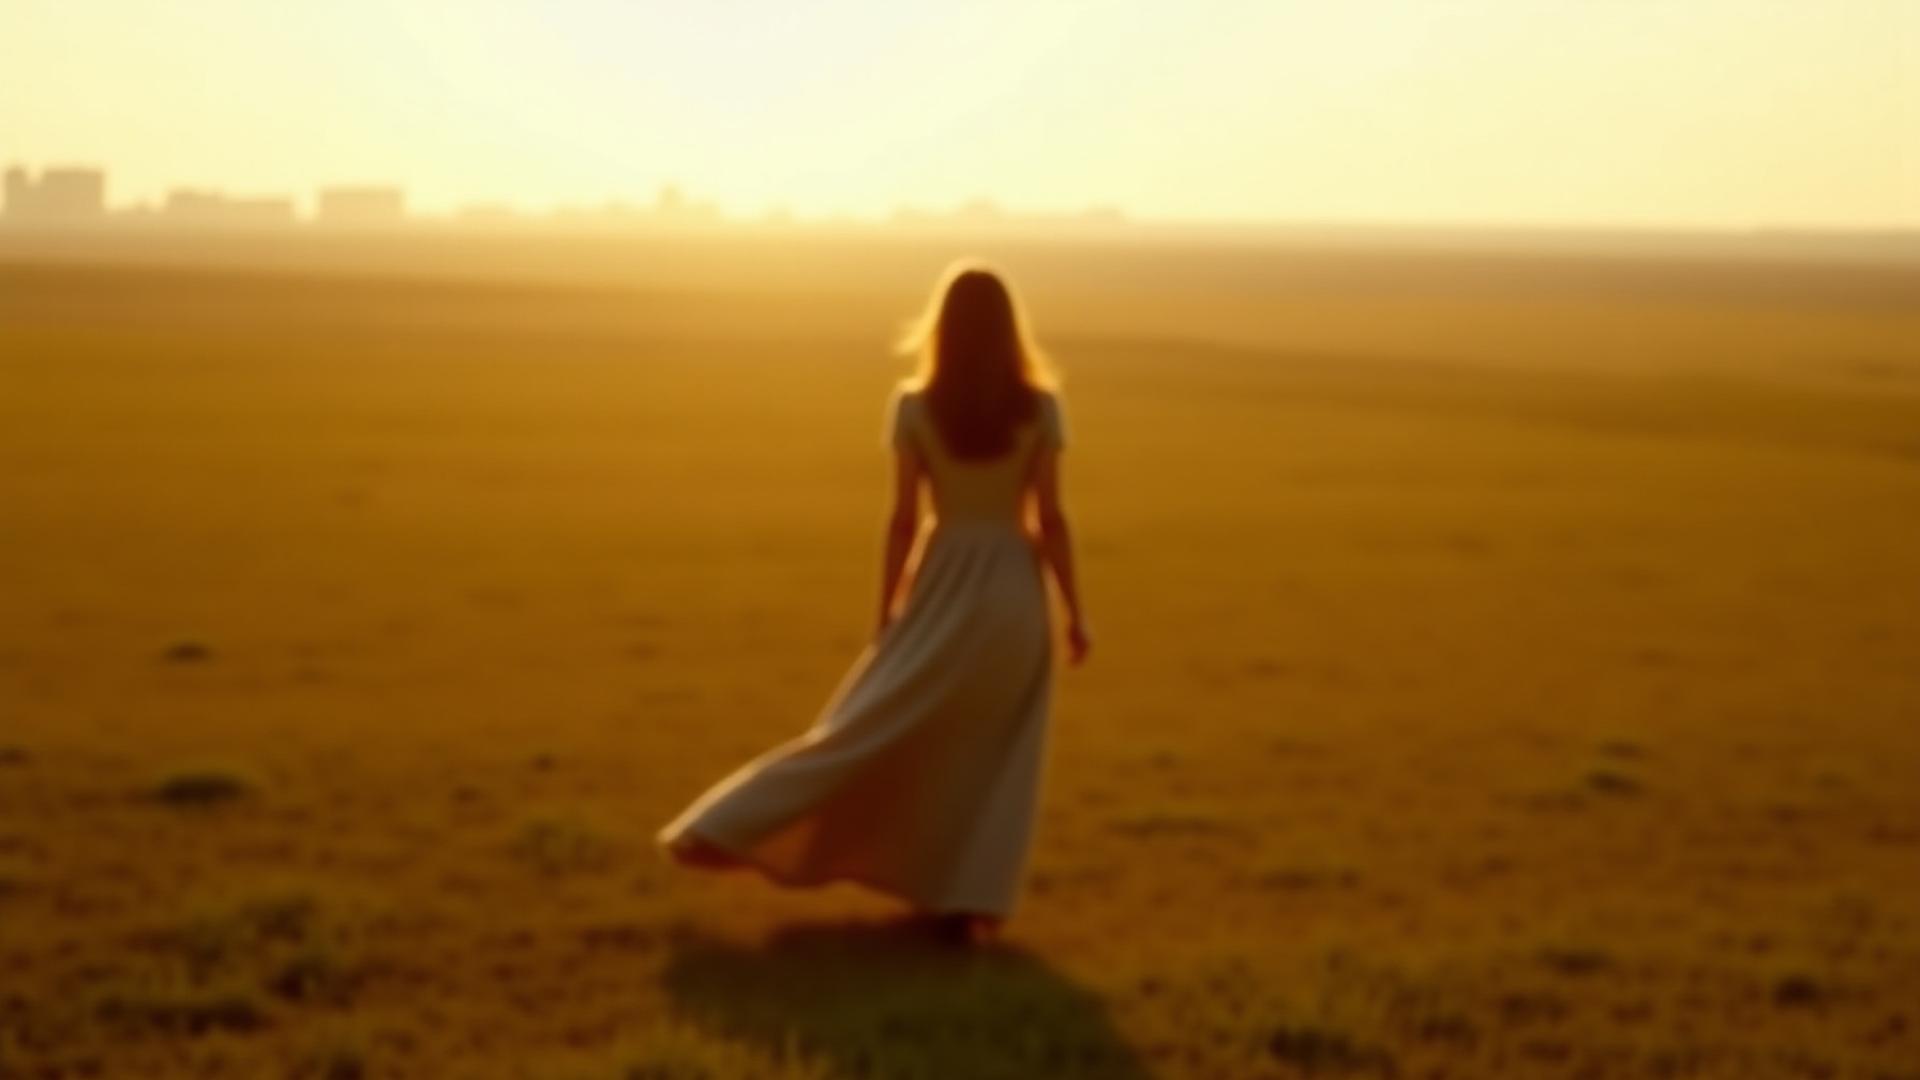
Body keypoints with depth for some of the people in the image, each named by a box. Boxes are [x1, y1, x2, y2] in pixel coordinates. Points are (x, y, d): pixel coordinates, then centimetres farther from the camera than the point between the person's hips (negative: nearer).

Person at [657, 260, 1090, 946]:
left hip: (943, 591, 1)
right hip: (1014, 591, 0)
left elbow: (903, 520, -4)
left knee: (867, 727, 8)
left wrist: (886, 616, 5)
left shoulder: (914, 406, -5)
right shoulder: (1038, 407, -6)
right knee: (995, 758, 9)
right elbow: (1050, 519, -6)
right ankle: (968, 902, 4)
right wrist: (1074, 611, 2)